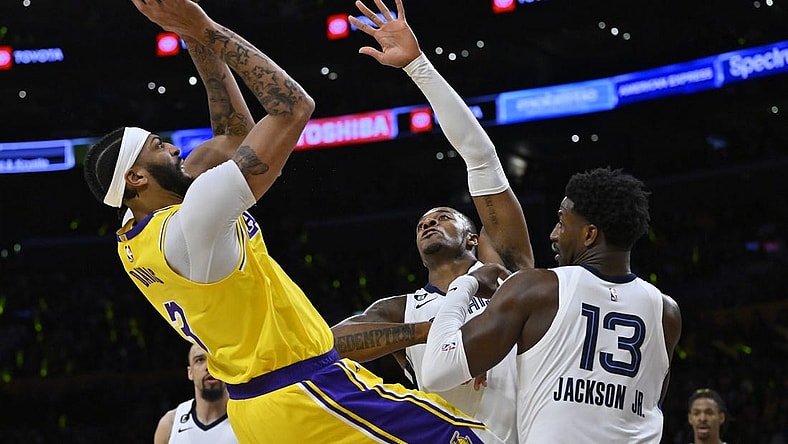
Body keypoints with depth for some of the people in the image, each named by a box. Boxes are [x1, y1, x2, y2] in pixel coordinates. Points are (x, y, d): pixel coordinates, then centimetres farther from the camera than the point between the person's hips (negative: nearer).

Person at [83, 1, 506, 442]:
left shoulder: (133, 245, 7)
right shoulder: (193, 219, -21)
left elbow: (234, 133, 15)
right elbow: (294, 108, -21)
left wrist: (198, 40, 8)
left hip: (252, 408, 10)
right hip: (305, 397, -10)